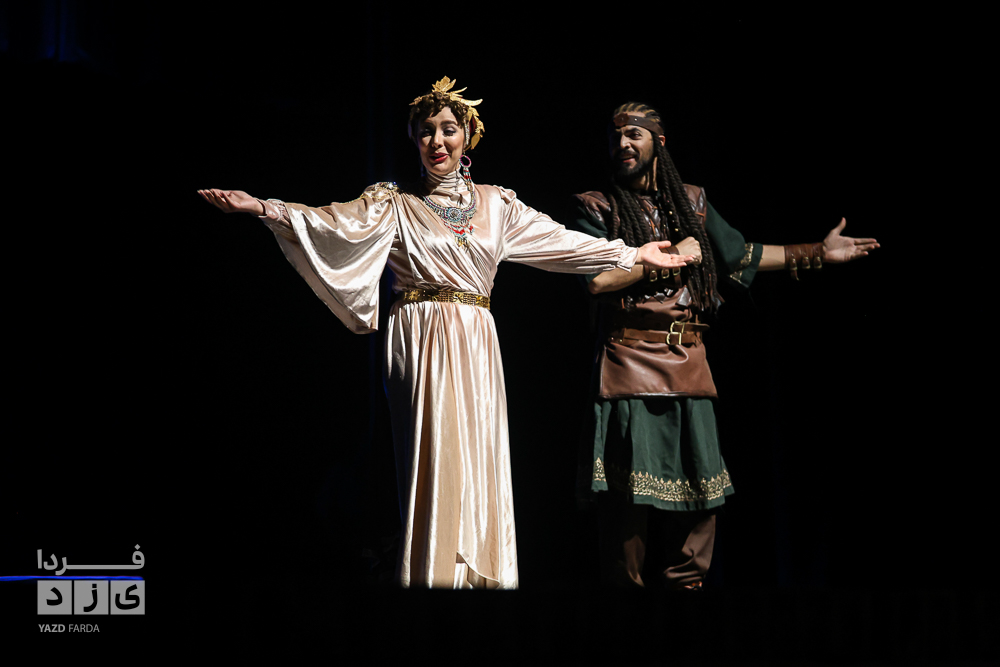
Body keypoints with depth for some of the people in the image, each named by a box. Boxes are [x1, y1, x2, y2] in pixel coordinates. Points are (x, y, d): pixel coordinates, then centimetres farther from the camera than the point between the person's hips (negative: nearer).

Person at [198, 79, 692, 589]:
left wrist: (632, 255, 15)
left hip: (474, 344, 3)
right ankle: (431, 573, -7)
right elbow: (336, 223, -7)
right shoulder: (394, 204, 5)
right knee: (431, 454, -10)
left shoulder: (495, 203, 14)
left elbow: (559, 241, 17)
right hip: (421, 340, -3)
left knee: (476, 456, 1)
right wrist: (262, 208, -20)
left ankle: (477, 577, 6)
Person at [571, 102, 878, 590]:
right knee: (631, 489, -7)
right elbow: (596, 278, -12)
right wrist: (670, 258, -7)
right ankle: (627, 595, 1)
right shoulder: (597, 207, 3)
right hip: (630, 362, -5)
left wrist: (816, 253, 24)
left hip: (689, 362, 5)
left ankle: (683, 585, 15)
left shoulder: (692, 203, 17)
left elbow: (742, 255, 25)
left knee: (699, 483, 5)